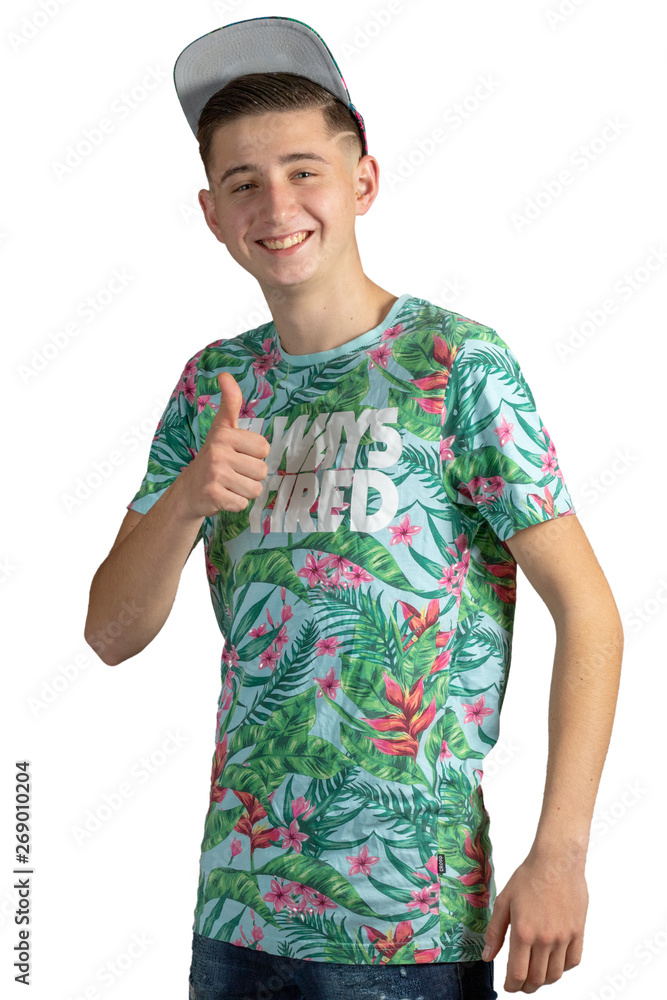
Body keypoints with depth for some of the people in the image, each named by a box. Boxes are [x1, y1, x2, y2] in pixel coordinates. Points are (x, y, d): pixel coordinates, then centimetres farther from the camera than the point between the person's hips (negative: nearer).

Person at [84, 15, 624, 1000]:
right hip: (238, 905, 5)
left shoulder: (455, 362, -8)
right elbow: (113, 634, 4)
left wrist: (560, 855, -16)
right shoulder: (213, 385, 7)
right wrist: (188, 501, -15)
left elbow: (589, 613, -10)